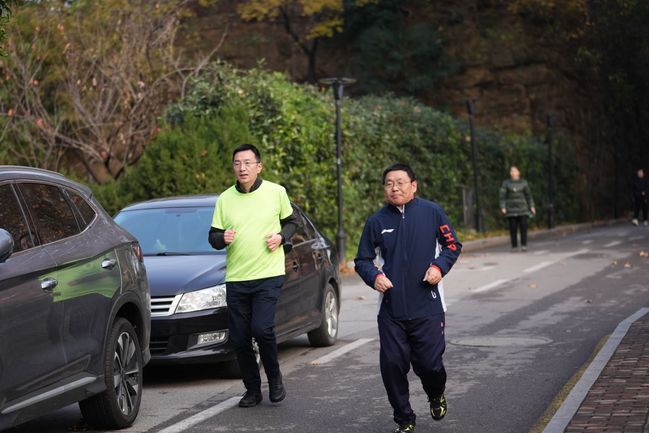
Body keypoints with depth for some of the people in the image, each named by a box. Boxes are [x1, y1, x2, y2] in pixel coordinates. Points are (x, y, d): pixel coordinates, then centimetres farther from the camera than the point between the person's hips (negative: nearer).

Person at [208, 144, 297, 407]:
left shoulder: (276, 192, 1)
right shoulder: (225, 199, 6)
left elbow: (290, 222, 14)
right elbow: (213, 236, 10)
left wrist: (281, 236, -7)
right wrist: (222, 238, -13)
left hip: (269, 275, -3)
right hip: (236, 278, 3)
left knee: (262, 328, -18)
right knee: (239, 338, 4)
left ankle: (274, 378, 8)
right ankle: (252, 390, 21)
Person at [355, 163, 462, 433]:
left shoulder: (431, 212, -2)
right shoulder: (377, 222, 2)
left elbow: (452, 245, 7)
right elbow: (362, 260, 10)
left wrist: (439, 266, -10)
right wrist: (374, 276, -10)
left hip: (427, 308, -2)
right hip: (390, 310, 2)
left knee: (429, 363, 0)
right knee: (392, 365, -1)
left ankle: (436, 396, 36)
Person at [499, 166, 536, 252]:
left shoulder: (523, 182, 6)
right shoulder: (506, 183, 3)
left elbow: (528, 195, 8)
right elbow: (503, 195, -1)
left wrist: (532, 206, 1)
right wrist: (503, 207, -10)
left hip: (522, 208, 1)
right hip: (511, 209, -1)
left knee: (523, 226, -7)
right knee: (513, 228, -3)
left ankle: (524, 245, -5)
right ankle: (514, 246, 2)